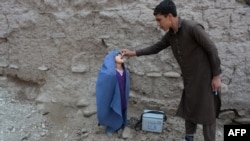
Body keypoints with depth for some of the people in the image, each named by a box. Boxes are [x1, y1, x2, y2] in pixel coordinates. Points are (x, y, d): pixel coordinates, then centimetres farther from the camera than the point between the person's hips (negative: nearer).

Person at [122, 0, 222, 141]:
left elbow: (212, 50, -17)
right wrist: (134, 53, 12)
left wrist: (216, 76, -15)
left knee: (207, 113, 2)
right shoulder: (170, 34, 2)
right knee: (189, 110, 16)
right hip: (189, 79, 7)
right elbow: (156, 47, 15)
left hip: (204, 78, -7)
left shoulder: (192, 28, -21)